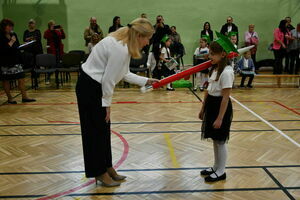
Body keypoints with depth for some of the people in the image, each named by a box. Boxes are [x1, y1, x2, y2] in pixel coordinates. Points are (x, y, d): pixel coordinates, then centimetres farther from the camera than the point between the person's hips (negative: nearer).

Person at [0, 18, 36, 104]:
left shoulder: (13, 35, 8)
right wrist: (11, 42, -19)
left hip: (15, 60, 6)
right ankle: (9, 98, 18)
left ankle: (24, 97, 8)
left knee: (21, 78, 2)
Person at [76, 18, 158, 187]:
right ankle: (100, 172, 18)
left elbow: (124, 73, 12)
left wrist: (146, 81, 12)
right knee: (96, 130, 2)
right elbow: (108, 79, -23)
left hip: (96, 86, 10)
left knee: (104, 129, 15)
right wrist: (107, 103, -11)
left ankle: (107, 168, 29)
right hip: (90, 88, -10)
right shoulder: (120, 49, -26)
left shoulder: (124, 44, 5)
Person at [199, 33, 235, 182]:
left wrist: (220, 118, -20)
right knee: (215, 140, 18)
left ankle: (220, 172, 21)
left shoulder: (226, 72, -20)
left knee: (220, 141, 5)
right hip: (211, 105, 9)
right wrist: (203, 108, 15)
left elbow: (225, 97, -21)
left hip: (221, 107, -9)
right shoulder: (214, 69, 8)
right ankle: (216, 167, 34)